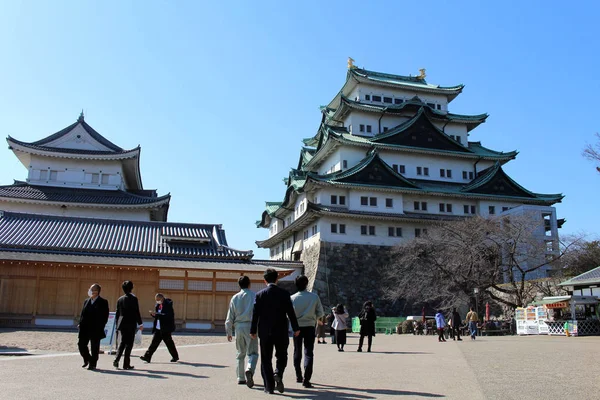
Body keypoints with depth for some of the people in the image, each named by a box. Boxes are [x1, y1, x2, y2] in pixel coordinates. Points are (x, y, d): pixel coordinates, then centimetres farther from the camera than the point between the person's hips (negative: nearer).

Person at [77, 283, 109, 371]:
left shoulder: (103, 302, -4)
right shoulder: (86, 301, 13)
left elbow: (105, 316, -6)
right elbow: (82, 313, 16)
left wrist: (101, 327, -13)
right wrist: (80, 324, 4)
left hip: (96, 329, -5)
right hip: (85, 328, 5)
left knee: (94, 348, 3)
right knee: (81, 344, 4)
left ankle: (92, 364, 16)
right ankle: (87, 359, 28)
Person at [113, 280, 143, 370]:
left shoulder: (120, 299, 6)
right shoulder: (133, 299, -11)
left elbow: (117, 313, 11)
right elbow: (136, 312, -11)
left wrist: (117, 325, 19)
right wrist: (140, 323, -3)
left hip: (121, 324, 5)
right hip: (130, 324, -5)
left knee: (122, 342, 19)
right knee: (129, 344, 2)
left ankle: (116, 360, 7)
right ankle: (126, 364, 5)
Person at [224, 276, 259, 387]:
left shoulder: (235, 298, 9)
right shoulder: (254, 296, 0)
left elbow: (230, 316, 9)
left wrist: (229, 332, 15)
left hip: (238, 327, 3)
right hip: (250, 325, -3)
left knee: (241, 353, 15)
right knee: (253, 352, -3)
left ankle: (241, 377, 20)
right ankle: (249, 369, -30)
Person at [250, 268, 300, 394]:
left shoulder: (260, 294, -3)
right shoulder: (284, 293, -3)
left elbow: (255, 314, -3)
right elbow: (290, 312, -2)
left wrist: (253, 331, 4)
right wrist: (296, 328, 6)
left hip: (265, 332, 0)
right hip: (281, 332, 0)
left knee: (266, 359, 9)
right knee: (281, 356, 16)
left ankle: (269, 386, 9)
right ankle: (278, 374, -10)